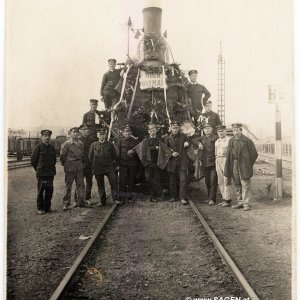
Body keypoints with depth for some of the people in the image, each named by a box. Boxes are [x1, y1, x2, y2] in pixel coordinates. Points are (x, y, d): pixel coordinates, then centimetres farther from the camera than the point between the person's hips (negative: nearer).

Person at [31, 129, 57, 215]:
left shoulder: (52, 147, 9)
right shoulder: (38, 147, -5)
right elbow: (33, 160, 0)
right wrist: (38, 169, 6)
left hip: (50, 173, 5)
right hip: (41, 173, -5)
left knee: (49, 190, 7)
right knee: (41, 191, 0)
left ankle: (47, 207, 18)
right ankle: (40, 208, 8)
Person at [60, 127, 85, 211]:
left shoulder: (81, 144, 9)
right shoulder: (66, 144, -6)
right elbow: (62, 155, -2)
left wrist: (80, 162, 13)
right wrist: (65, 164, 4)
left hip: (79, 167, 4)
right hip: (69, 167, -4)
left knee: (80, 184, 4)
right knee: (68, 185, 0)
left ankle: (80, 202, 12)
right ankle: (66, 203, 6)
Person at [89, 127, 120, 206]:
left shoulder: (110, 144, 4)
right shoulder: (93, 145, 5)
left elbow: (114, 156, 12)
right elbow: (90, 157, 11)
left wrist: (113, 163, 7)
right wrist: (94, 165, 9)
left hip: (109, 167, -1)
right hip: (98, 168, 1)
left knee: (114, 182, -13)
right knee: (100, 185, 6)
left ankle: (115, 199, -9)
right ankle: (102, 201, 14)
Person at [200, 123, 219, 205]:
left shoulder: (215, 137, -5)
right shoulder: (202, 138, 13)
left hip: (213, 162, -6)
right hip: (205, 163, 6)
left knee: (213, 181, -6)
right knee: (207, 181, 12)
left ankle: (212, 199, -3)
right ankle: (210, 197, 22)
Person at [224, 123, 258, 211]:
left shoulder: (247, 141, -6)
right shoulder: (231, 141, 11)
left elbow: (254, 154, -1)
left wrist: (249, 165, 1)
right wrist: (229, 167, 7)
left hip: (244, 167, -6)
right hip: (234, 167, 6)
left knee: (245, 185, -4)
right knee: (237, 185, 10)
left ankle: (246, 204, 0)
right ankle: (240, 202, 20)